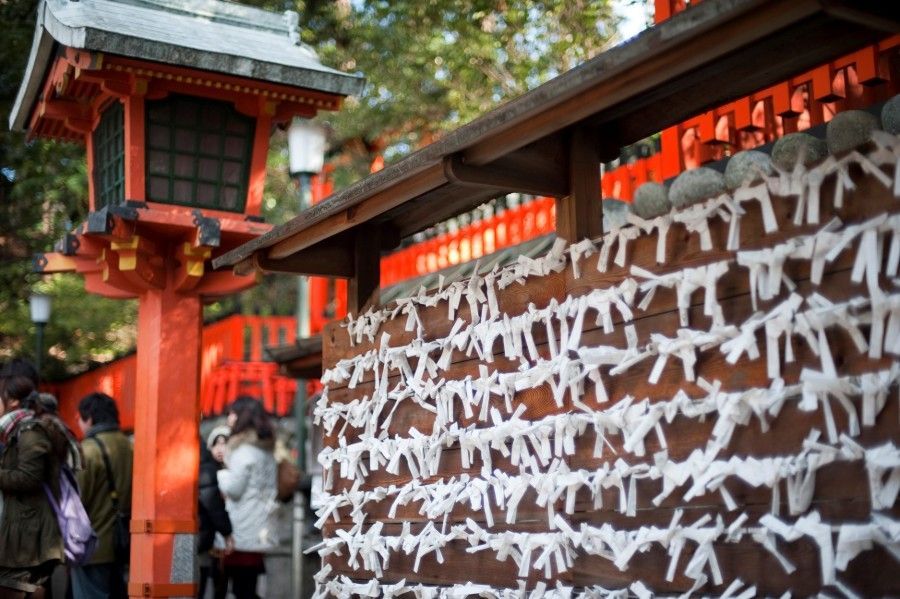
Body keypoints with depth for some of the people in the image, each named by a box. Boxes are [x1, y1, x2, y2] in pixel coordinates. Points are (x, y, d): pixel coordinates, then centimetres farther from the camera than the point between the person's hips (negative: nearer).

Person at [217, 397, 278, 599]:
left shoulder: (244, 450, -10)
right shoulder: (265, 449, 17)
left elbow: (233, 487, -13)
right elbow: (270, 490, 21)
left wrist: (220, 473, 3)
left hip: (241, 532, -9)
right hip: (257, 530, 9)